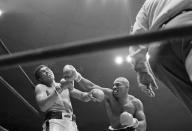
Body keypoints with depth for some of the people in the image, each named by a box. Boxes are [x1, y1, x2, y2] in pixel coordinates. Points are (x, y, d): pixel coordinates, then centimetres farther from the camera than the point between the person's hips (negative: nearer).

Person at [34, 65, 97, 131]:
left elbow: (84, 97, 18)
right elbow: (43, 107, -10)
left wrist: (91, 94, -7)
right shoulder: (40, 87, 9)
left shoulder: (66, 86, 25)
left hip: (71, 123, 5)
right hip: (54, 122, -5)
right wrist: (60, 88, -17)